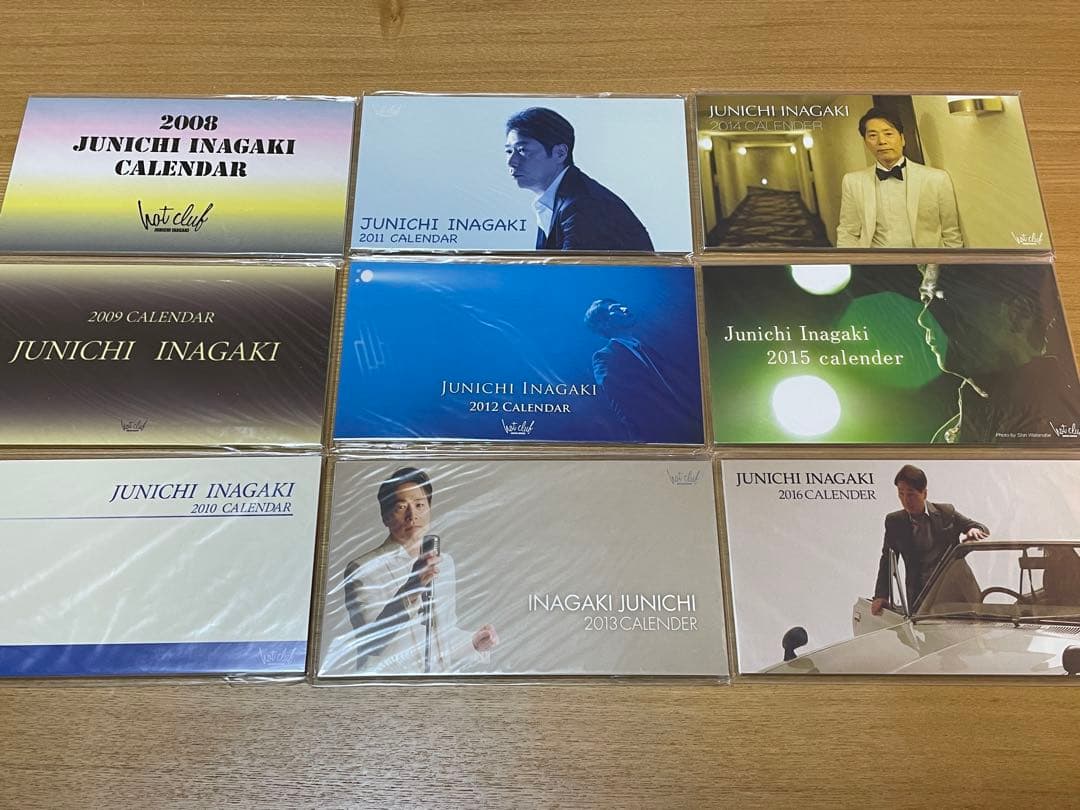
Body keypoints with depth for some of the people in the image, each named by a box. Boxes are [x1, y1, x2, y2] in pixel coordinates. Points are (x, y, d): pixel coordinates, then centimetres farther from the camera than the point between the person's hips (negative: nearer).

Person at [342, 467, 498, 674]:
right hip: (387, 673, -4)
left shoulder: (445, 562, 9)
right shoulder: (362, 570, -10)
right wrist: (410, 589, -29)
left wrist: (474, 644, 1)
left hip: (438, 672, 4)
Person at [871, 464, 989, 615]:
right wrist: (881, 596, -3)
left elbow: (982, 529, 14)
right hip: (919, 596, 0)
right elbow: (887, 562, 8)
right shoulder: (894, 521, 5)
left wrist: (974, 530, -12)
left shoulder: (946, 512, 5)